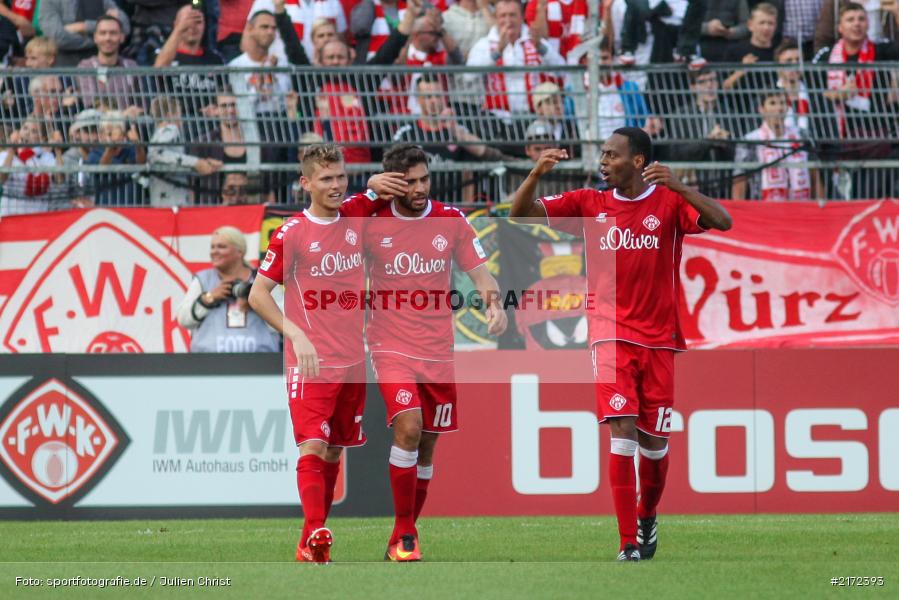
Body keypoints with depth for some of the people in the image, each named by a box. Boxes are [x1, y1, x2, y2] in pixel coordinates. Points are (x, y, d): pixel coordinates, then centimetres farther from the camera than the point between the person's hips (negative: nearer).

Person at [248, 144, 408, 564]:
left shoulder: (354, 213, 5)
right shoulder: (292, 234, -9)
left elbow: (397, 186, 22)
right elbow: (258, 294, -7)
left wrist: (376, 184, -3)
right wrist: (295, 334, -18)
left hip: (352, 361, 6)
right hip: (310, 363, -6)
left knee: (333, 451, 10)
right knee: (313, 445, -17)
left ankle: (311, 541, 17)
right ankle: (314, 535, -26)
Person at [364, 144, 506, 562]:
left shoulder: (451, 221, 2)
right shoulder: (371, 224, -4)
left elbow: (479, 272, 5)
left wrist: (494, 303, -13)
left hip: (438, 350, 3)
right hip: (392, 349, -3)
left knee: (427, 444, 8)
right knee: (407, 426, -22)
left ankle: (405, 536, 23)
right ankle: (403, 534, -13)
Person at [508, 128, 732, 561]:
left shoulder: (669, 202, -1)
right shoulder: (589, 204, 5)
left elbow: (722, 222, -17)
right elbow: (520, 212, 2)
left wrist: (679, 187, -30)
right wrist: (536, 174, -17)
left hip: (658, 340, 0)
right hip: (611, 336, 0)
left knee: (653, 442, 7)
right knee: (622, 432, -15)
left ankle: (647, 517, 35)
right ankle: (629, 542, -14)